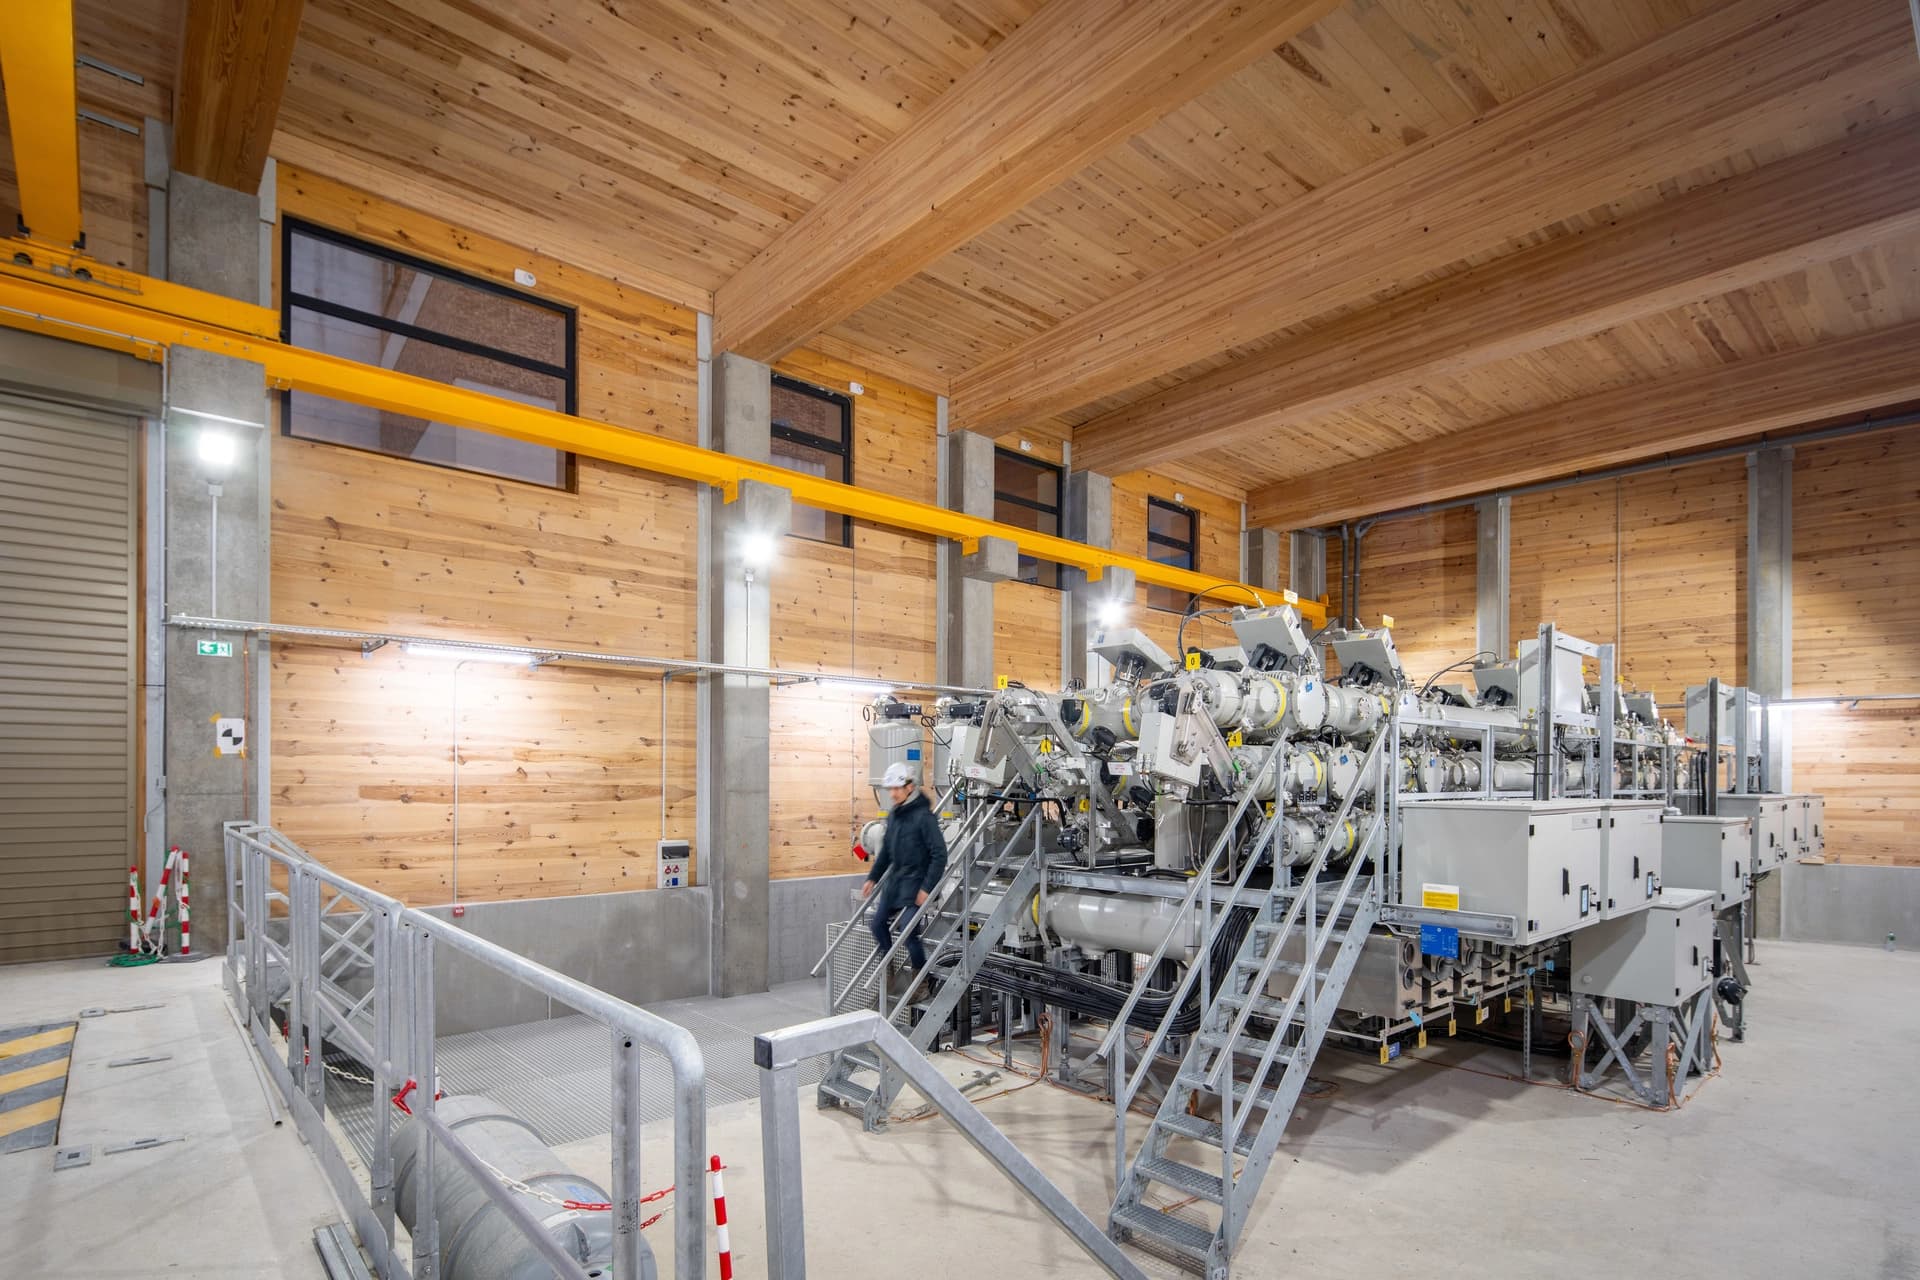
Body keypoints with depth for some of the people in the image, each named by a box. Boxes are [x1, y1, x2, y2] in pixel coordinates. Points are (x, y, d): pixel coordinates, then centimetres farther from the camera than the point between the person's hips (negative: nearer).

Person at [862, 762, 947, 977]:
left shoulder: (924, 816, -16)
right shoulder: (894, 815, 8)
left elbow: (939, 854, -18)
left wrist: (927, 888, -20)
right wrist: (872, 878, 17)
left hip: (916, 881, -8)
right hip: (896, 879, 8)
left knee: (909, 931, -11)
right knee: (877, 923, 10)